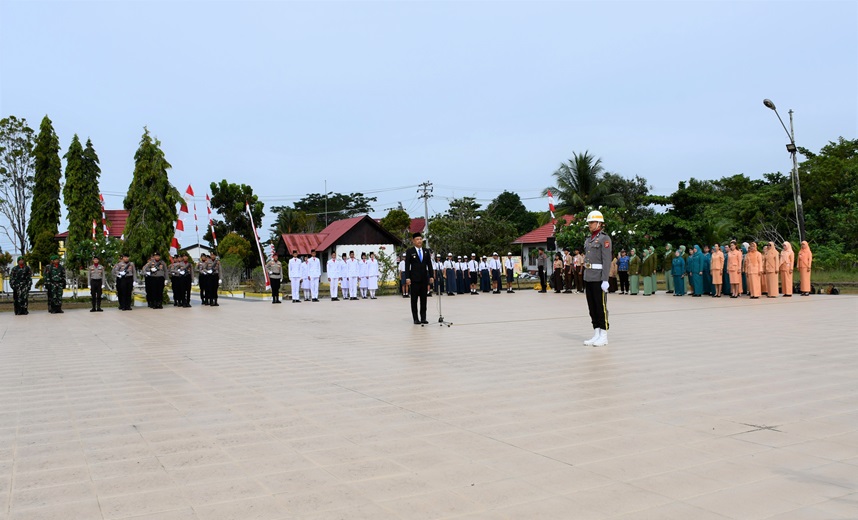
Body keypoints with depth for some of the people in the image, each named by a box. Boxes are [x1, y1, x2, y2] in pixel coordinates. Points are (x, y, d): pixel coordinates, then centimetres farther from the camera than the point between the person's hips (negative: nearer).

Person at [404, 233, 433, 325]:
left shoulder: (426, 251, 11)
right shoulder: (410, 251, -1)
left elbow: (429, 264, 12)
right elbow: (407, 265, -5)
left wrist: (431, 276, 5)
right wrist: (407, 278, -12)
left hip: (424, 278, 4)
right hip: (414, 278, -4)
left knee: (423, 299, 5)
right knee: (414, 299, 1)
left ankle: (423, 318, 10)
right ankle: (415, 318, 5)